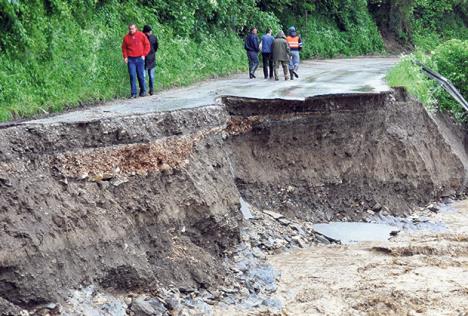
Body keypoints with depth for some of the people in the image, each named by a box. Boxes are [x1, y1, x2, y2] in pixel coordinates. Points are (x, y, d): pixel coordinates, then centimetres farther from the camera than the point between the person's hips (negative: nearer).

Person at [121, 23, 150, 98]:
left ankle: (143, 91, 20)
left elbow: (147, 45, 5)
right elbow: (124, 48, 15)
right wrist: (125, 57, 3)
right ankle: (133, 93, -2)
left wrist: (144, 54, -1)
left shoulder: (141, 35, 1)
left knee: (141, 76, 4)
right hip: (130, 60, 1)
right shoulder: (126, 37, 5)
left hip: (140, 58, -1)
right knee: (132, 76, -4)